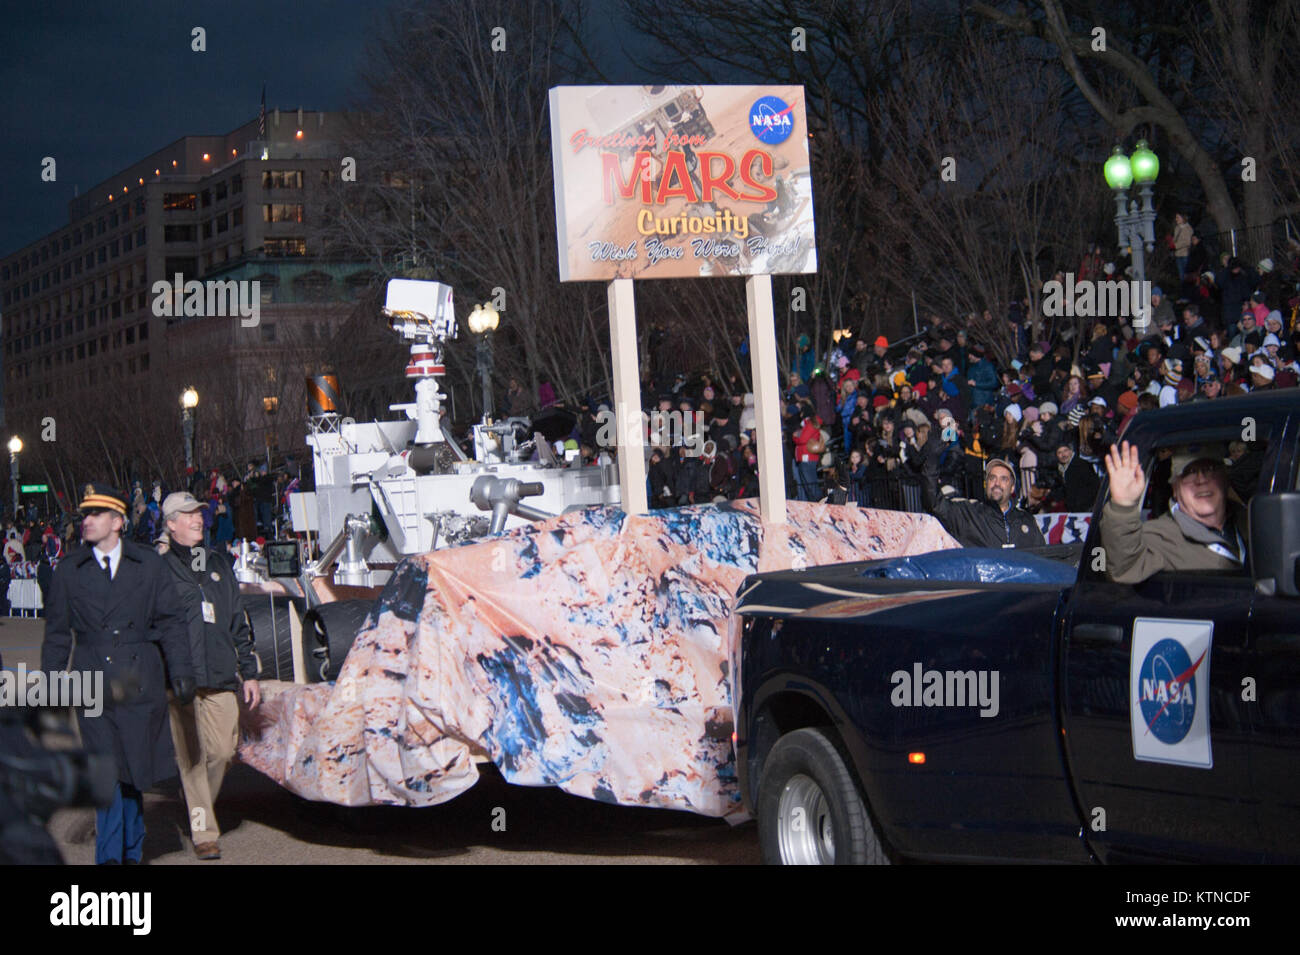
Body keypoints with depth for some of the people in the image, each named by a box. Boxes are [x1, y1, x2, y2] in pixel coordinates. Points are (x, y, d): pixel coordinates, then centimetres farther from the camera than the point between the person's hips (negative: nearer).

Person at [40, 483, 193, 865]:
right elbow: (57, 633, 11)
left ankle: (129, 852, 19)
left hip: (141, 684, 0)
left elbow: (171, 621, 8)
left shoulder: (149, 564, 8)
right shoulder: (69, 571, 9)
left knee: (135, 769, 5)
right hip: (94, 688, 0)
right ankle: (110, 855, 0)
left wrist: (180, 670, 0)